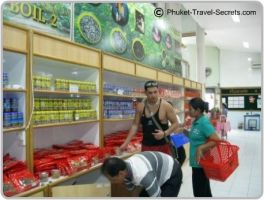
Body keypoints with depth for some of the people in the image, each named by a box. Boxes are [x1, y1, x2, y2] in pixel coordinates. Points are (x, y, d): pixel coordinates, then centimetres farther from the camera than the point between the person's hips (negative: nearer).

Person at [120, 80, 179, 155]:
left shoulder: (166, 106, -12)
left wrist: (165, 133, -21)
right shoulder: (140, 106, -2)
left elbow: (175, 123, -4)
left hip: (163, 146, -3)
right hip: (146, 146, 3)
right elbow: (135, 125, 6)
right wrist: (126, 143, 0)